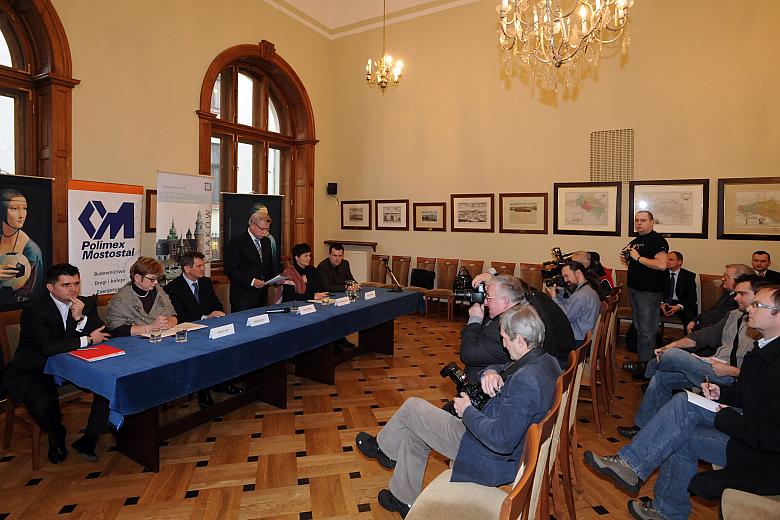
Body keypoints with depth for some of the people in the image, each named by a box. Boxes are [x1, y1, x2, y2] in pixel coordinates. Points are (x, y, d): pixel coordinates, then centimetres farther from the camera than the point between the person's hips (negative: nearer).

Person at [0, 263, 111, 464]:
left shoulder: (86, 304, -2)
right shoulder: (34, 311, -17)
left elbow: (102, 334, -9)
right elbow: (48, 347, -30)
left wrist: (81, 318, -25)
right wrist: (87, 340, -22)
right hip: (33, 371, -4)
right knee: (43, 401, -32)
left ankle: (88, 440, -2)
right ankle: (57, 439, 4)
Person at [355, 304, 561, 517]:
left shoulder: (526, 381, -33)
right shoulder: (547, 361, -2)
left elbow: (502, 441, -33)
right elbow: (506, 369, 13)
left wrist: (467, 411, -18)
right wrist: (490, 372, -10)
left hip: (492, 460, -9)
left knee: (412, 407, 1)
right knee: (414, 435, 20)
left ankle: (383, 448, 31)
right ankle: (405, 500, 39)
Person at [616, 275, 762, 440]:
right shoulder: (734, 315, 14)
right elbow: (707, 334, 12)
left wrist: (730, 370, -22)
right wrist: (673, 345, 0)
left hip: (732, 377, -8)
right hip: (713, 368, 8)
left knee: (672, 356, -23)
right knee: (661, 376, -2)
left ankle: (647, 368, 15)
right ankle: (643, 427, 9)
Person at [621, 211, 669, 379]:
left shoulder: (658, 240, -11)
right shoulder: (634, 242, 15)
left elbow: (661, 265, -25)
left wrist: (638, 258, -19)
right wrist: (626, 260, 5)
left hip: (649, 291, -9)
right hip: (634, 288, 9)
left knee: (647, 329, -4)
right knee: (639, 327, 16)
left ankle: (646, 364, 4)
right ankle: (641, 360, 25)